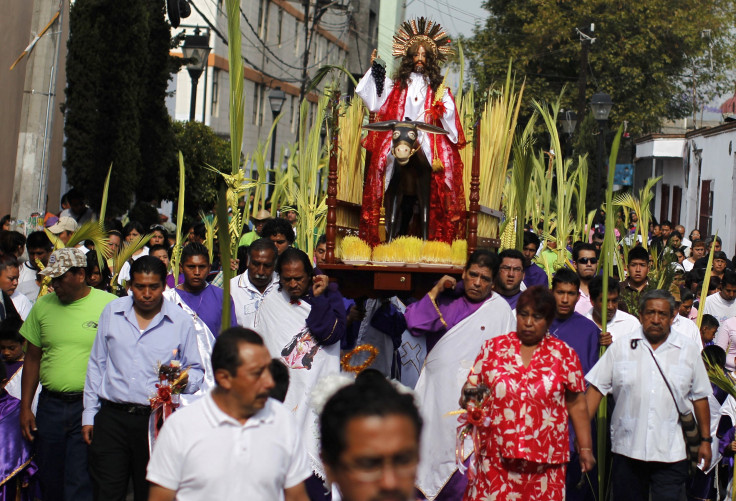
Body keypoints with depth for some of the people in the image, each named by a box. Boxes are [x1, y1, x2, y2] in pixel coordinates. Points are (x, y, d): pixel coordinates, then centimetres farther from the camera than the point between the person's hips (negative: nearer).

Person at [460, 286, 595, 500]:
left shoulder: (564, 354, 5)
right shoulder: (494, 347, 7)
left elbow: (576, 404, 7)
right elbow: (470, 388, 11)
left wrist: (585, 448, 5)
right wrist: (469, 398, -11)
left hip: (545, 460, 0)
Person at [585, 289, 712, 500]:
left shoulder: (689, 350, 5)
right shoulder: (621, 347, 3)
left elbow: (700, 397, 9)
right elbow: (597, 388, 2)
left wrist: (706, 440, 8)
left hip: (671, 452, -1)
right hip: (627, 449, 1)